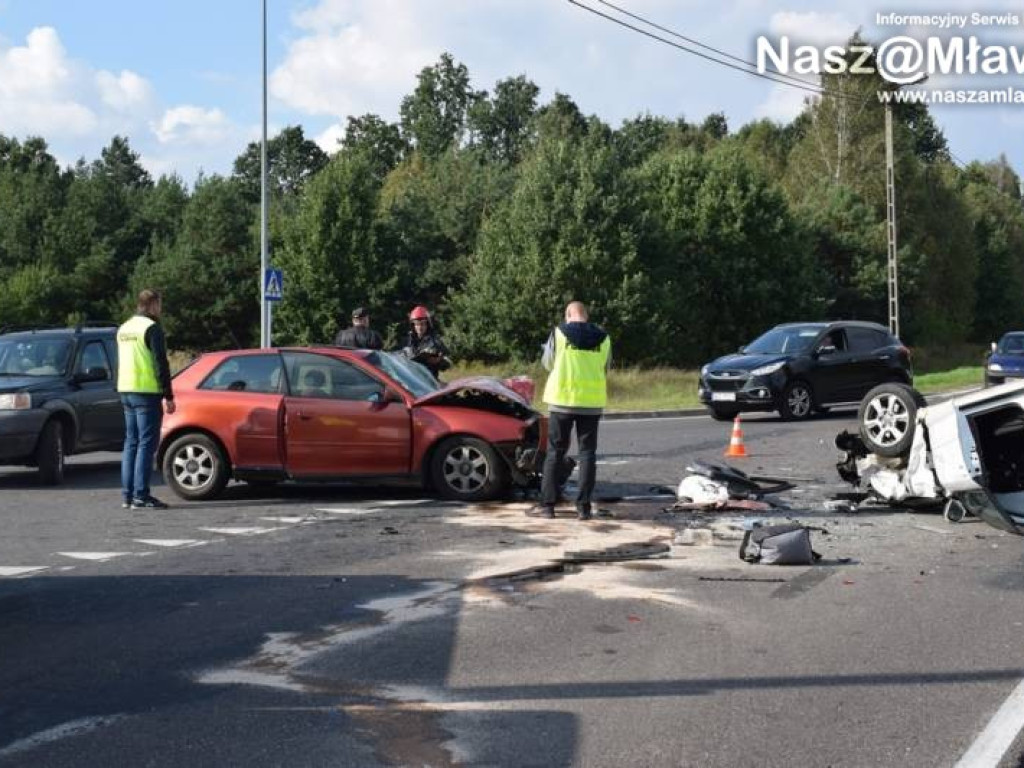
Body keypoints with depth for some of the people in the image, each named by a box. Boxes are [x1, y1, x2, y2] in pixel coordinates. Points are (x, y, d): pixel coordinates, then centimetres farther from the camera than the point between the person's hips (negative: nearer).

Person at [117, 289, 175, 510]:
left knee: (131, 442, 11)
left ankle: (128, 495, 11)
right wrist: (169, 396, -13)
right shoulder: (151, 328, -10)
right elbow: (161, 364, -15)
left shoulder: (124, 329, 17)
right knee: (146, 444, -7)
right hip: (147, 392, -8)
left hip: (126, 392, 8)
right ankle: (140, 496, -10)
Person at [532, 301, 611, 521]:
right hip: (592, 402, 2)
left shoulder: (559, 333, -5)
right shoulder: (603, 338, 2)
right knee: (587, 452, 7)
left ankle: (547, 504, 5)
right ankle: (583, 506, 3)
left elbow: (547, 363, 6)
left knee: (555, 452, 6)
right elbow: (606, 368, 13)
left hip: (562, 399, -2)